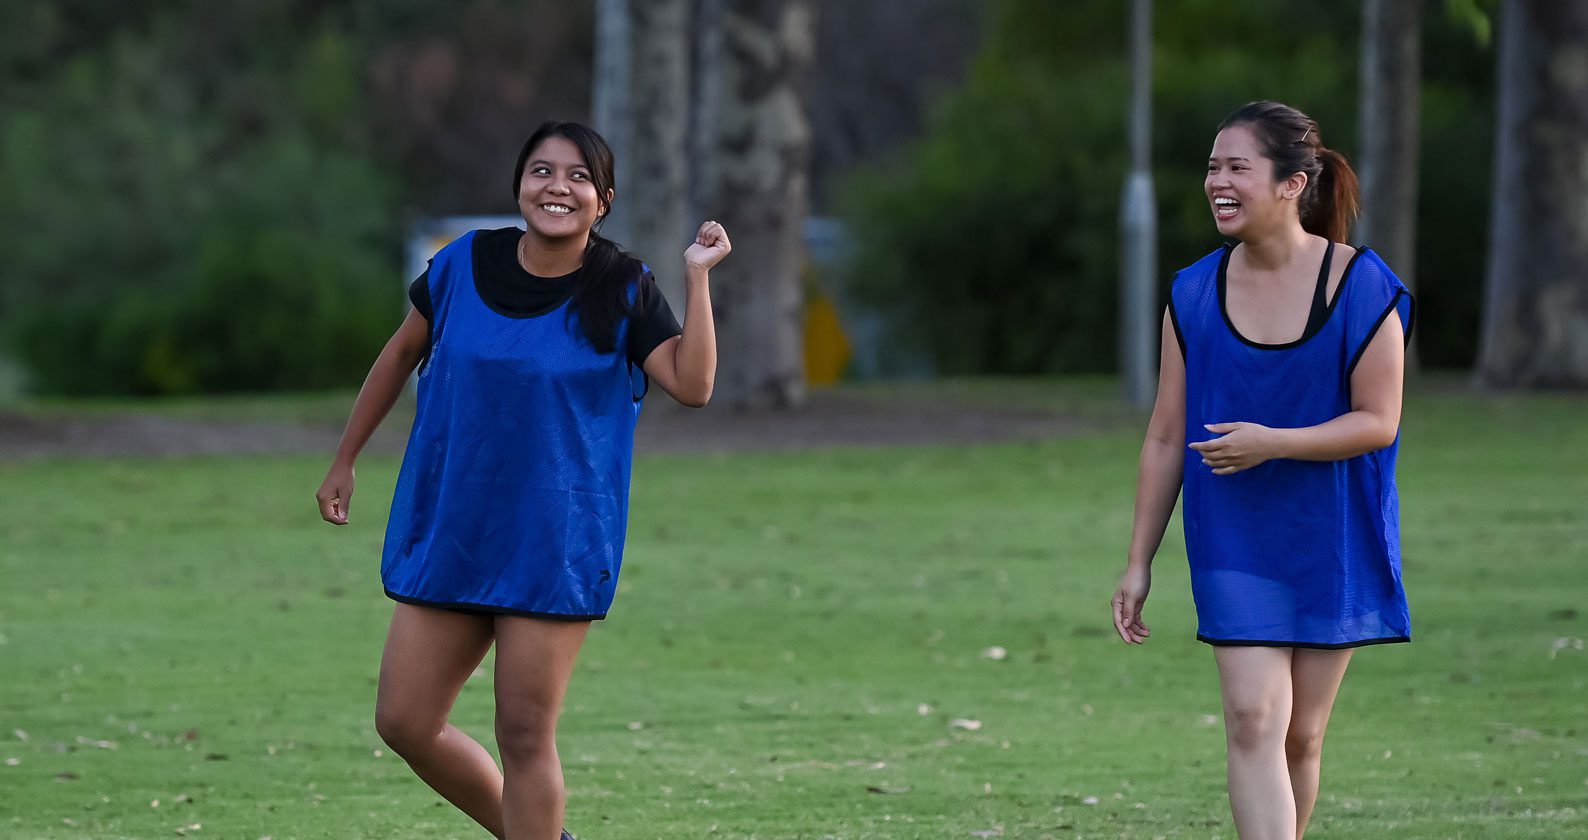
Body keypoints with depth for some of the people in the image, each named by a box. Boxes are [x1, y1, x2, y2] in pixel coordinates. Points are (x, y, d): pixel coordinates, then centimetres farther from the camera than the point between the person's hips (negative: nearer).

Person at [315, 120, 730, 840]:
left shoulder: (623, 293, -5)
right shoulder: (465, 264, 1)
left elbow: (692, 384, -18)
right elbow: (403, 353, 15)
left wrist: (698, 276, -20)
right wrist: (344, 461, 18)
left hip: (554, 546, -4)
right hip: (446, 531, 4)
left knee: (525, 735, -4)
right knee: (405, 723, 3)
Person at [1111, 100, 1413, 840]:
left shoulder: (1361, 287, -9)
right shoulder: (1195, 294, -1)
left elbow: (1378, 421, -10)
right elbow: (1167, 437, 5)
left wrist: (1272, 443, -24)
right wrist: (1139, 563, 5)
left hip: (1332, 543, -1)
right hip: (1236, 547, 1)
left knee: (1301, 735, 8)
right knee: (1253, 722, -13)